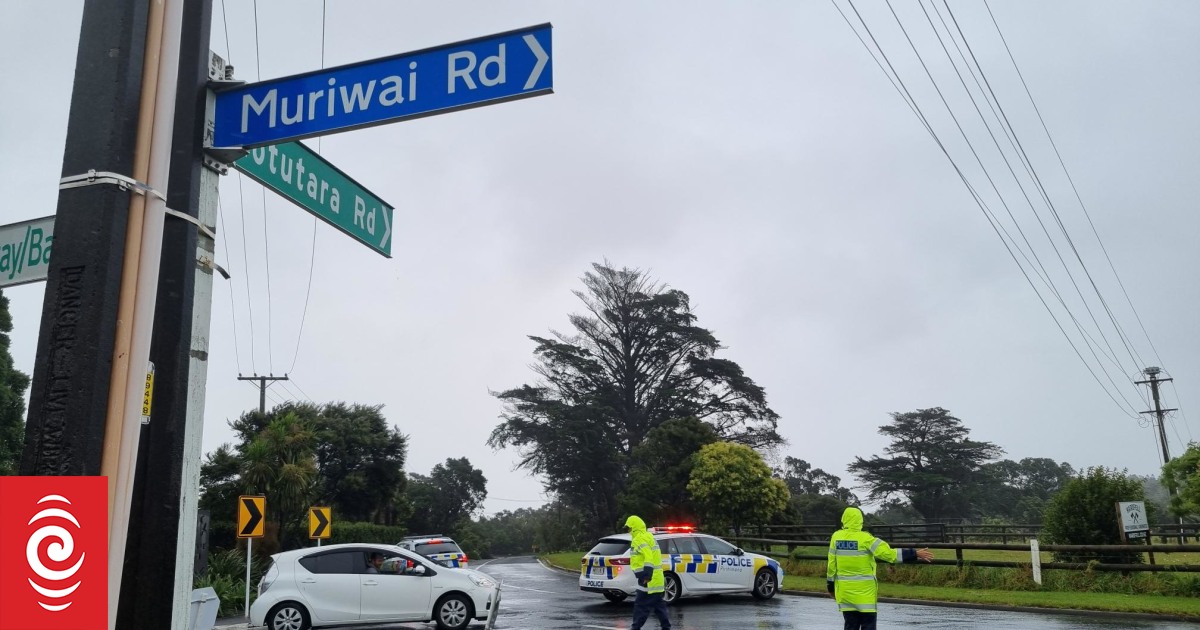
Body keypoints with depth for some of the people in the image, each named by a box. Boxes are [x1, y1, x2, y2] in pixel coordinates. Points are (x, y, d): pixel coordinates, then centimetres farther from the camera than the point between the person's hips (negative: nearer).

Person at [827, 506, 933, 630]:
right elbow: (889, 553, -16)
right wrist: (915, 554, -11)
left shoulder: (836, 537, 0)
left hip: (844, 590, 4)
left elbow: (831, 564, 4)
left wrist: (831, 586, 15)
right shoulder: (865, 538, -12)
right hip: (864, 591, -4)